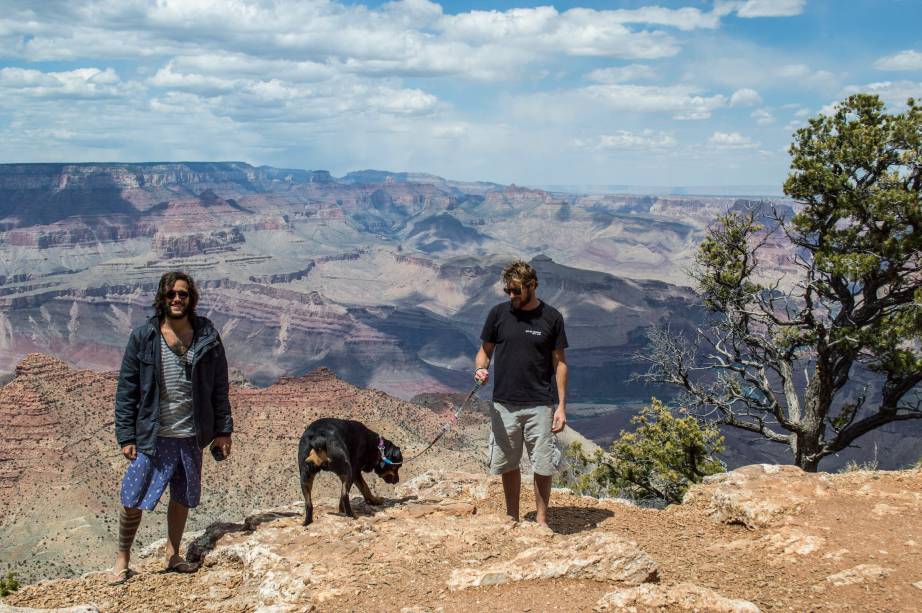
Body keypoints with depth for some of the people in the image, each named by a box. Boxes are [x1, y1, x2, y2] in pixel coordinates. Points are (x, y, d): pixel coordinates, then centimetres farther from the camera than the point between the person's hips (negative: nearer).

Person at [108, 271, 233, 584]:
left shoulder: (207, 337, -1)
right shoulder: (143, 337, -6)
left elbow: (219, 388, 5)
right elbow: (126, 390, -4)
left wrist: (223, 430, 2)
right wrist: (126, 436, -7)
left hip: (192, 436, 2)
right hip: (152, 436, -2)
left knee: (183, 499, 15)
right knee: (132, 500, 1)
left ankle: (172, 555, 33)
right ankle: (122, 559, 23)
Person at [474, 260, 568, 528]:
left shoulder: (551, 317, -2)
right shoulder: (499, 313, 2)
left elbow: (559, 362, 2)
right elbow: (484, 351, 9)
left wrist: (562, 406, -3)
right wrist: (480, 369, -14)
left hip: (539, 405, -2)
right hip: (504, 404, 2)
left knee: (543, 466, 1)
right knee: (508, 464, 10)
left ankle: (541, 521, 16)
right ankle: (512, 520, 24)